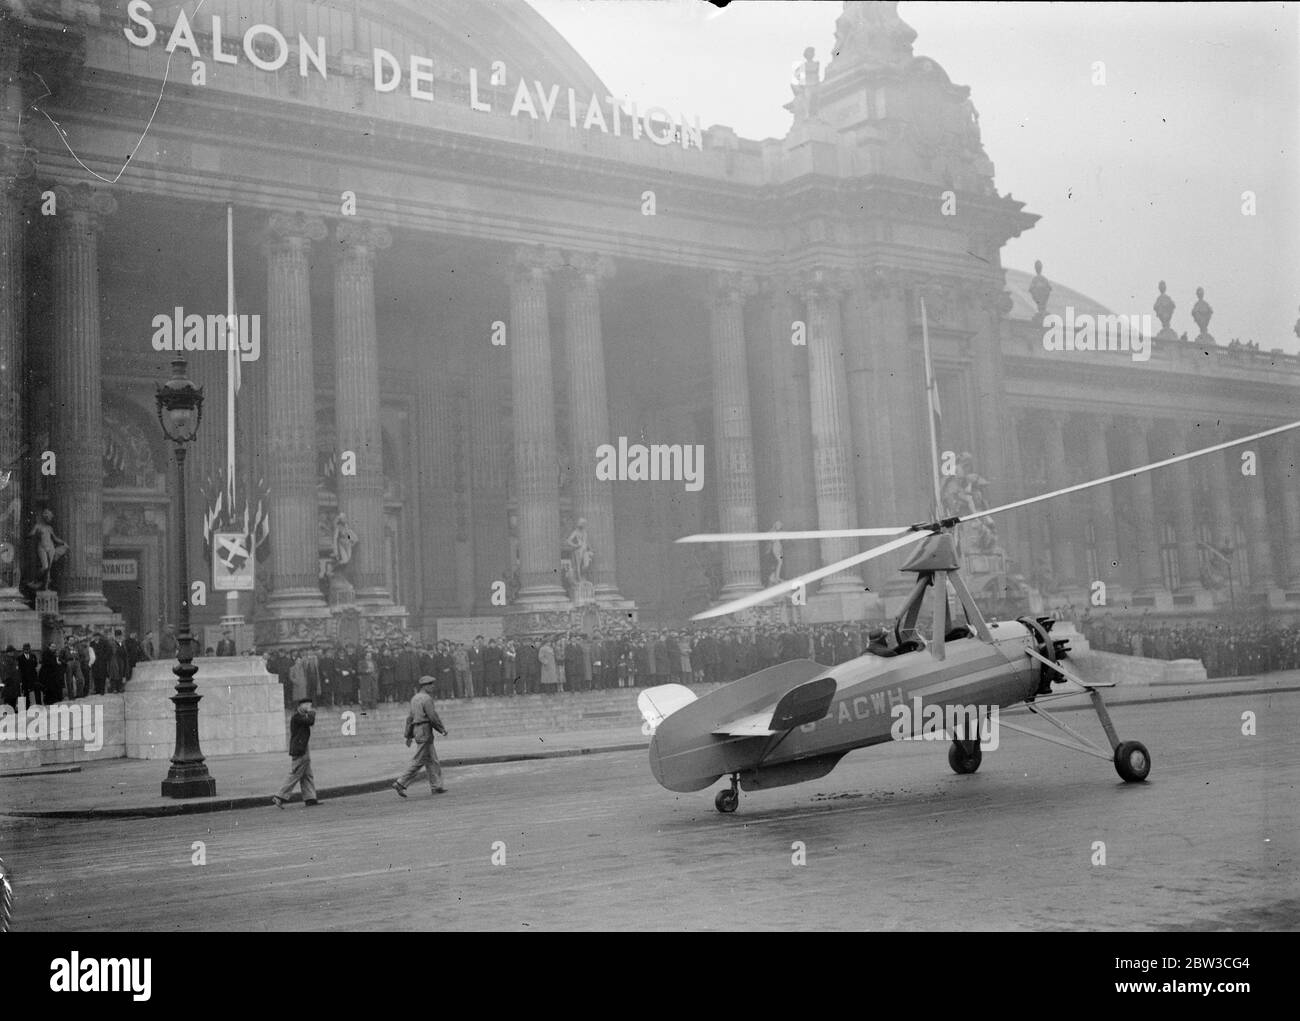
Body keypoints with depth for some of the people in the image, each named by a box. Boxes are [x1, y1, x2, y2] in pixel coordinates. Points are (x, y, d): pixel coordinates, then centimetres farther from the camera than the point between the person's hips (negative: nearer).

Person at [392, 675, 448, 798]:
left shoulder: (415, 698, 15)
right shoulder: (427, 698, -13)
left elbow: (409, 717, 15)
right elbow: (433, 717, -16)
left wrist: (409, 736, 16)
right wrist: (443, 730, -4)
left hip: (417, 730, 10)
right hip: (425, 731, -10)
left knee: (432, 760, 12)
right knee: (419, 761, -7)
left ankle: (436, 786, 13)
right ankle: (400, 783, -9)